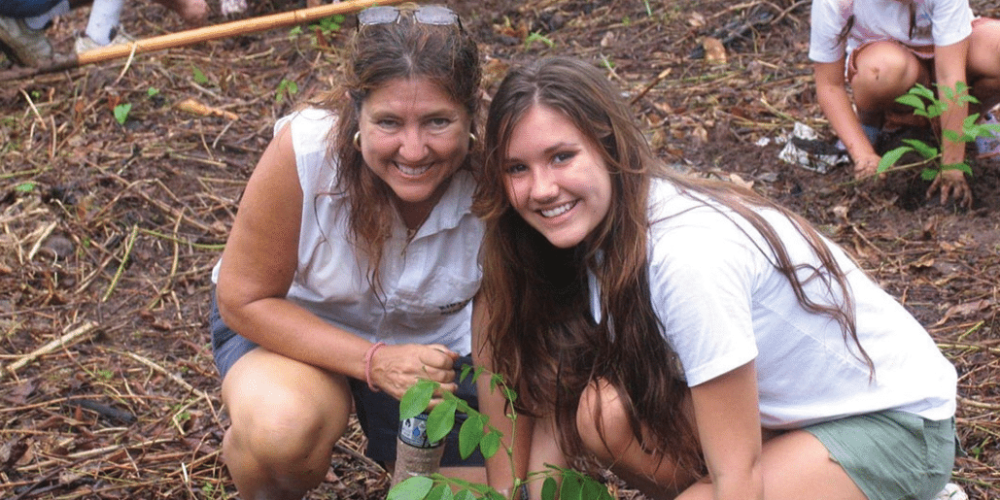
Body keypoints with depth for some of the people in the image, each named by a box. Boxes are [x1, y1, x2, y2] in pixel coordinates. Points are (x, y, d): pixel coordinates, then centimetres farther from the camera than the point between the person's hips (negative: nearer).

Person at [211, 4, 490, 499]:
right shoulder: (302, 151, -32)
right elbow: (243, 300, -20)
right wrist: (373, 361, -33)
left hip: (435, 343, 2)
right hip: (293, 323, -2)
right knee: (282, 430, -34)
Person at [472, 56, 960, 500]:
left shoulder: (688, 254, -31)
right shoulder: (591, 226, -7)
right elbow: (552, 400, -3)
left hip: (896, 422, -7)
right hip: (782, 408, 7)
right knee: (599, 412, -15)